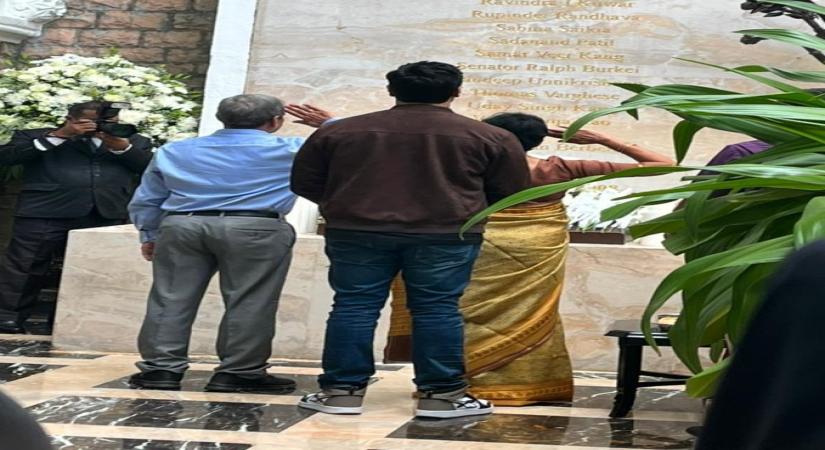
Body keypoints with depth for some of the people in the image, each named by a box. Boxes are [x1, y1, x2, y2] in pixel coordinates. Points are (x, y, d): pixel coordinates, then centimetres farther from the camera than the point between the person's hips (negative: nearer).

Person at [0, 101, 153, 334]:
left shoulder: (135, 141, 19)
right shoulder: (36, 137, 12)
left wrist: (121, 146, -5)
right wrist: (59, 136, -4)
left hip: (108, 216, 2)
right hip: (45, 213, -2)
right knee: (25, 267, -2)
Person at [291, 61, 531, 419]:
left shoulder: (338, 132, 9)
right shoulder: (489, 137, 4)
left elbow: (305, 183, 13)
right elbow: (512, 192, 10)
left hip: (357, 230, 1)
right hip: (446, 234, -1)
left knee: (353, 305, 7)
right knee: (437, 309, 5)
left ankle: (342, 390, 7)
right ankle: (440, 394, 5)